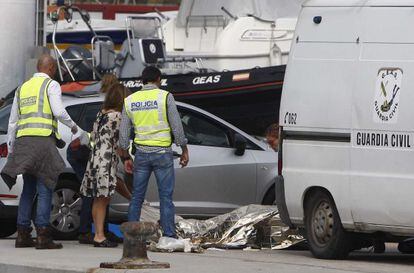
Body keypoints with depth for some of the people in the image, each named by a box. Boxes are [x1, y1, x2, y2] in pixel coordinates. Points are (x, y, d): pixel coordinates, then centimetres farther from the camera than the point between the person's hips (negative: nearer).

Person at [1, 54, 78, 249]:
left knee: (28, 189, 12)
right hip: (43, 139, -6)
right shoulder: (51, 85, 1)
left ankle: (23, 235, 7)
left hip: (23, 141, 6)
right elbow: (59, 111, -12)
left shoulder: (23, 88, 21)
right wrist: (72, 125, 6)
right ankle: (42, 235, -14)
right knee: (45, 189, -7)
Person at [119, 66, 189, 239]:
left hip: (141, 153, 3)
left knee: (137, 197, 9)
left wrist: (126, 158, 17)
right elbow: (177, 127, -6)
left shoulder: (130, 101, 6)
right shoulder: (165, 97, -5)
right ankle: (168, 236, -3)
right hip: (162, 153, -3)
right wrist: (184, 151, 4)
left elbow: (124, 134, 9)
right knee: (166, 197, 0)